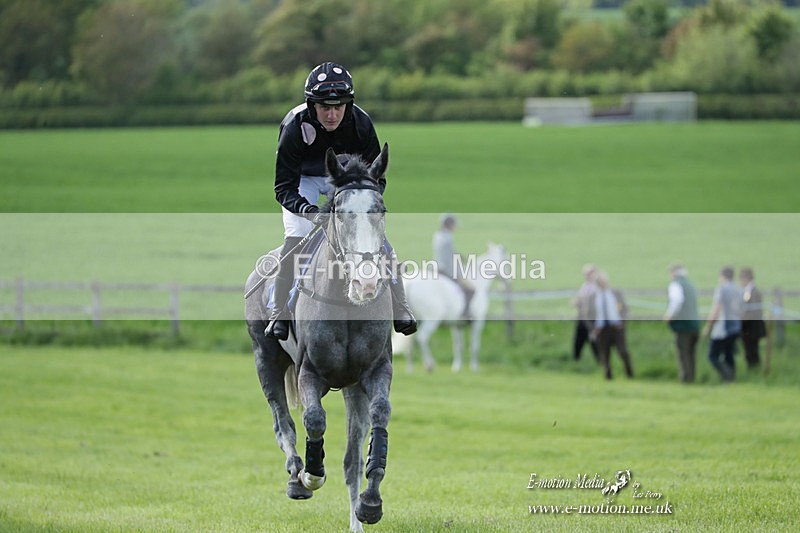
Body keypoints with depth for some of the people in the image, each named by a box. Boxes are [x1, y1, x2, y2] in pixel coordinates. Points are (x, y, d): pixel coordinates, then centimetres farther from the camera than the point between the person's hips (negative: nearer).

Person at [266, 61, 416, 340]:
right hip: (304, 180, -2)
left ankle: (399, 310, -5)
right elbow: (284, 188, -29)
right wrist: (311, 212, -47)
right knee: (296, 238, -22)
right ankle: (279, 315, -11)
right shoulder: (295, 126, -32)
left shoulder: (360, 123, -26)